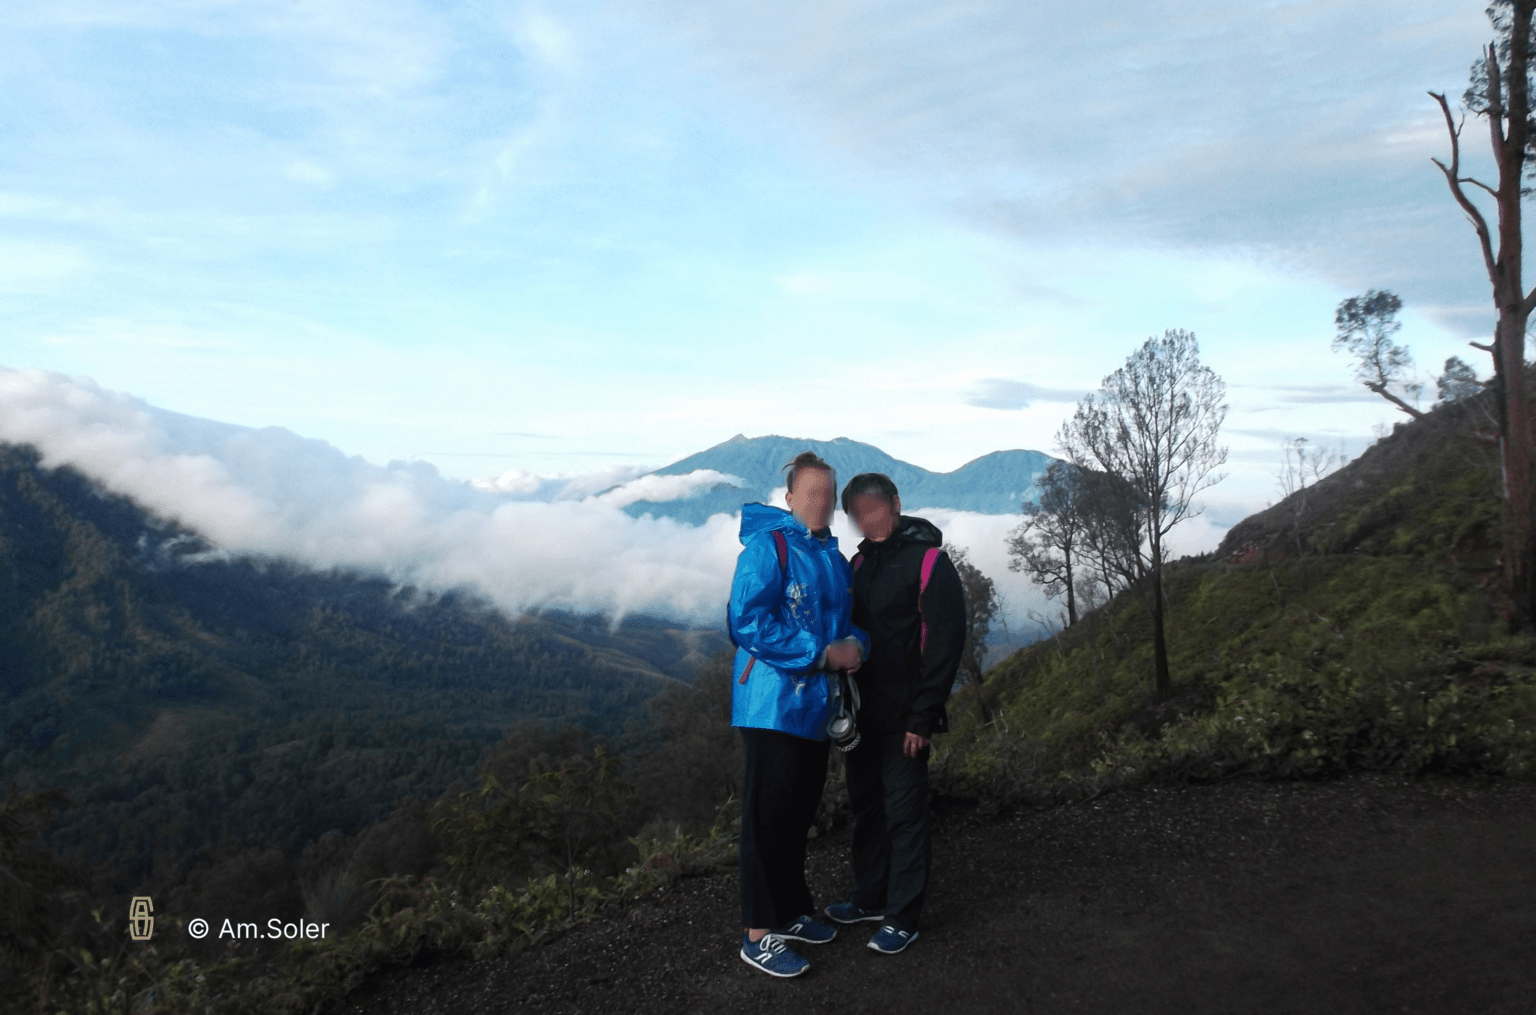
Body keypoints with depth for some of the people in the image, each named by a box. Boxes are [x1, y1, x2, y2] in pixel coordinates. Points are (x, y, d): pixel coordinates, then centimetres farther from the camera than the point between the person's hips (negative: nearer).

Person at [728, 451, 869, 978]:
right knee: (768, 817, -2)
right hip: (773, 705, -8)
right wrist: (823, 654, -21)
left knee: (798, 814, 19)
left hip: (814, 707, 8)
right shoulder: (767, 548, -12)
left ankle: (790, 913, 34)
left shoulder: (832, 557, 14)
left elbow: (847, 618, 19)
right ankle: (757, 935, 10)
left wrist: (855, 645, -6)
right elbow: (748, 621, -22)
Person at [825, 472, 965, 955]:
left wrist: (921, 717, -17)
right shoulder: (861, 562, 12)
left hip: (903, 719, -7)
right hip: (862, 714, 7)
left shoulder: (929, 562, -11)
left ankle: (902, 916, 11)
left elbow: (946, 642, -15)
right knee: (865, 807, 15)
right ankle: (870, 897, 29)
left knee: (903, 814, 0)